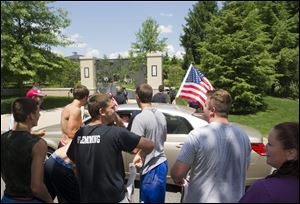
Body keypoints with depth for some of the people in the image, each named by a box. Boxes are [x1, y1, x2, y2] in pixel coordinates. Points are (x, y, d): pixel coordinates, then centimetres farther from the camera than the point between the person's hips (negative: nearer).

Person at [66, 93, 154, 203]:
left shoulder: (79, 134, -2)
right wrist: (140, 155, 11)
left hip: (87, 197, 5)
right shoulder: (116, 132, -18)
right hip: (113, 198, -5)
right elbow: (149, 145, -9)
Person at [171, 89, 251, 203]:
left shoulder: (197, 135, -22)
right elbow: (244, 169, 9)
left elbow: (177, 173, -20)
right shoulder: (243, 136, -6)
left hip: (202, 199, -4)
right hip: (234, 199, 5)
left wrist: (179, 180, 2)